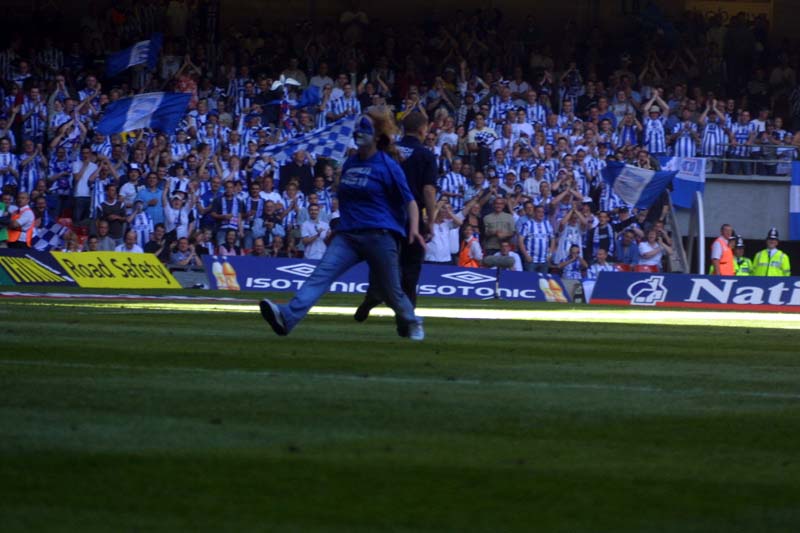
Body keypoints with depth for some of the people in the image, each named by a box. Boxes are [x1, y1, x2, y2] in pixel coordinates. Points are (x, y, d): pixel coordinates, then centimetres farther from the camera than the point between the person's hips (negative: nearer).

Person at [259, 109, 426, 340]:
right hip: (347, 235, 5)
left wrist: (413, 228, -20)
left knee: (391, 291, 4)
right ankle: (287, 317, -35)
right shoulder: (350, 163, 14)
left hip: (379, 235, -5)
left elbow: (409, 201, -5)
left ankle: (411, 325, 33)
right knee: (322, 274, -16)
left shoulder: (387, 166, -4)